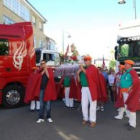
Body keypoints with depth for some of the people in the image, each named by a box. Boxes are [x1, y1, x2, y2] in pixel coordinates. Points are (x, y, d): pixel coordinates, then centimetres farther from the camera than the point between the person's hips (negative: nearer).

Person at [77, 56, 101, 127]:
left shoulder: (93, 68, -3)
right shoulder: (83, 68, 13)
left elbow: (89, 75, -22)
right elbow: (79, 80, 16)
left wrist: (83, 69, -21)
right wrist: (78, 73, 0)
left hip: (91, 88, -5)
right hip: (84, 88, 6)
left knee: (92, 105, 0)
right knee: (84, 105, 8)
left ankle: (93, 120, 9)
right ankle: (85, 118, 23)